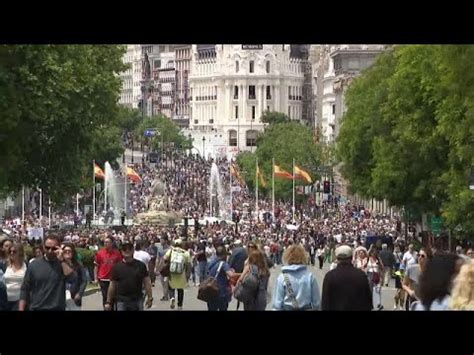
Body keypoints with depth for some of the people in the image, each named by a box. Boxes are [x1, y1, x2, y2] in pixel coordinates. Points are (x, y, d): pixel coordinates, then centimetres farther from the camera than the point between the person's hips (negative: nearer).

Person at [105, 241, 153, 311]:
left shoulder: (140, 265, 3)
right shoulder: (117, 267, 2)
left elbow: (146, 282, 5)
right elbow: (112, 285, 4)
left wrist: (150, 298, 0)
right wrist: (108, 302, 3)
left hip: (137, 300, 1)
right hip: (122, 301, -1)